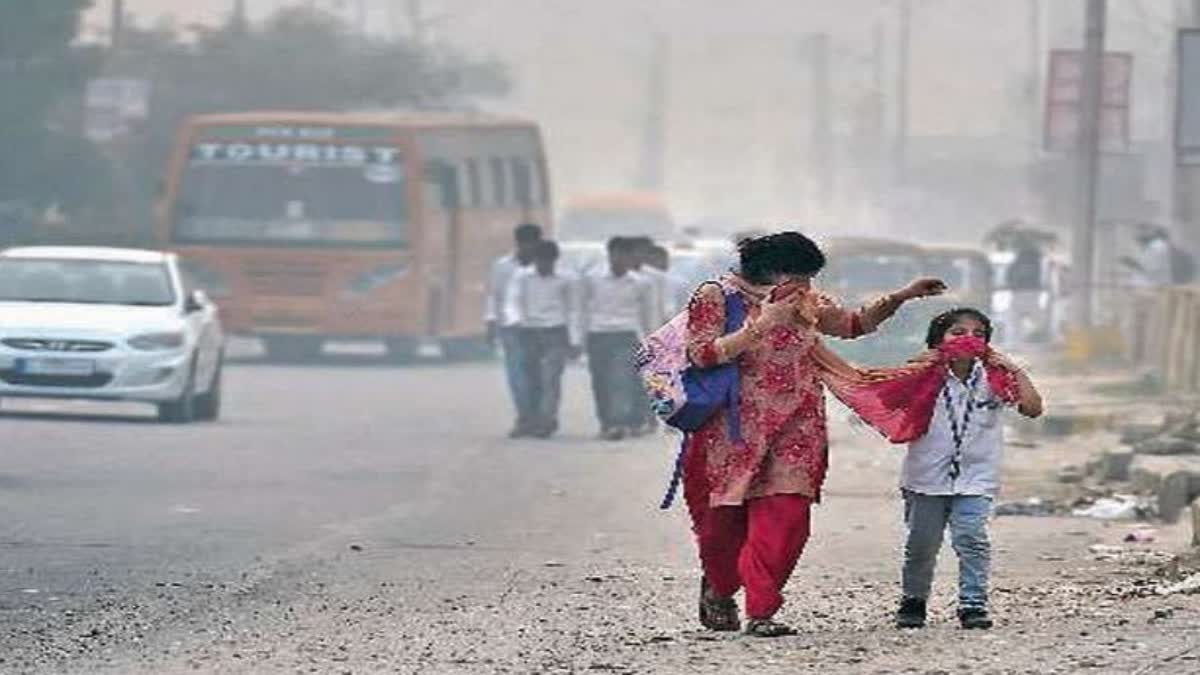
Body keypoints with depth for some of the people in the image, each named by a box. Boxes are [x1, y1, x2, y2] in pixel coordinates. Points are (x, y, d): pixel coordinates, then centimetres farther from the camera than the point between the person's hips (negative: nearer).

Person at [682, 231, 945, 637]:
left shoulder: (806, 304, 10)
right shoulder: (715, 298, -5)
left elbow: (855, 324, 22)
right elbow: (701, 354, -16)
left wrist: (902, 297, 11)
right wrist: (763, 324, -19)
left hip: (794, 431, 3)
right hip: (735, 432, -3)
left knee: (784, 519, -12)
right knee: (726, 520, 4)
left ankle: (760, 611, -9)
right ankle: (717, 588, 35)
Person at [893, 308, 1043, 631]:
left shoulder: (991, 380, 0)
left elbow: (1033, 408, -7)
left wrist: (1014, 371, -9)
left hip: (975, 477, 0)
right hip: (927, 477, 0)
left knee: (972, 538, -14)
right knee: (921, 543, 9)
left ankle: (973, 603, -8)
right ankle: (913, 601, 28)